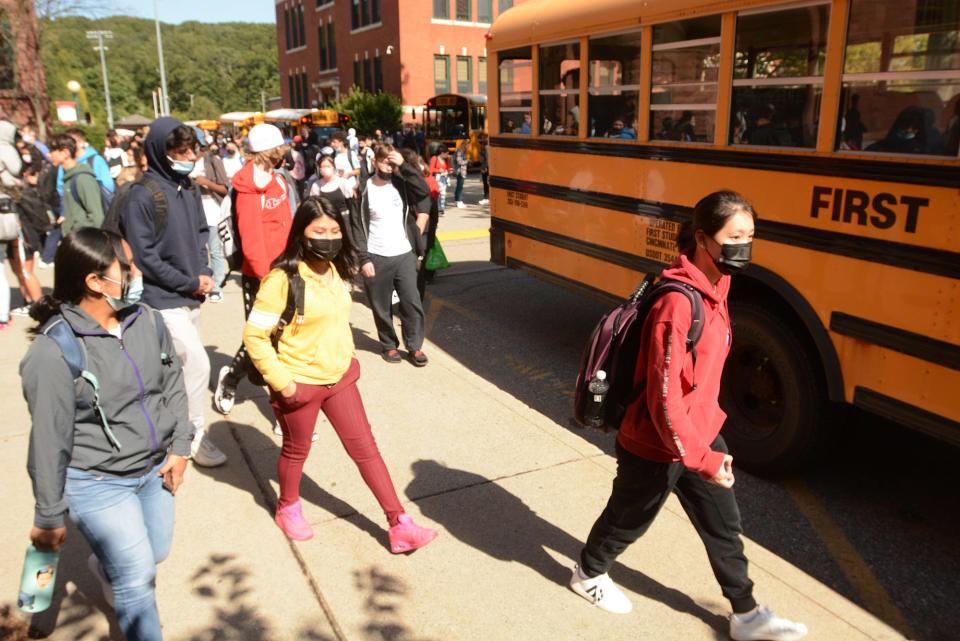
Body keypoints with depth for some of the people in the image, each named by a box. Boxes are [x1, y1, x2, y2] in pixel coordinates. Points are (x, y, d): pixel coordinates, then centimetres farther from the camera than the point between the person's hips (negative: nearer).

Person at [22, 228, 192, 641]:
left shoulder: (146, 320, -7)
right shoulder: (54, 352, -23)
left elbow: (173, 383, 6)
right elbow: (49, 441, -16)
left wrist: (180, 448, 2)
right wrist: (49, 518, -8)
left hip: (155, 468, 6)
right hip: (97, 484, -6)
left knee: (156, 553, 23)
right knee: (138, 577, 0)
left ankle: (104, 566, 57)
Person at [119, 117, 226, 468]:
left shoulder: (188, 189, 7)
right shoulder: (142, 195, -16)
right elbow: (143, 256, -17)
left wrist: (204, 273, -1)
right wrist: (190, 283, -13)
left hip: (191, 296, 8)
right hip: (162, 299, -7)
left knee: (178, 366, 17)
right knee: (197, 363, -9)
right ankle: (196, 435, 8)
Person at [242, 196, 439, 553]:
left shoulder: (335, 271, 1)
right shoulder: (282, 279, -22)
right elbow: (254, 336, -20)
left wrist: (348, 357, 12)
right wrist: (281, 381, -20)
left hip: (340, 377, 6)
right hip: (301, 383, -6)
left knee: (365, 448, 7)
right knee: (297, 451, 16)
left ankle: (399, 526, 13)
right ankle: (288, 508, 45)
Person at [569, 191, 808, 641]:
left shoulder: (716, 284, -1)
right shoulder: (678, 303, -30)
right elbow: (664, 397, -30)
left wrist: (707, 446, 18)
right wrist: (702, 459, -24)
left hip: (701, 434, 8)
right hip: (656, 446, -8)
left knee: (724, 526, 19)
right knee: (629, 519, 17)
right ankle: (588, 574, 45)